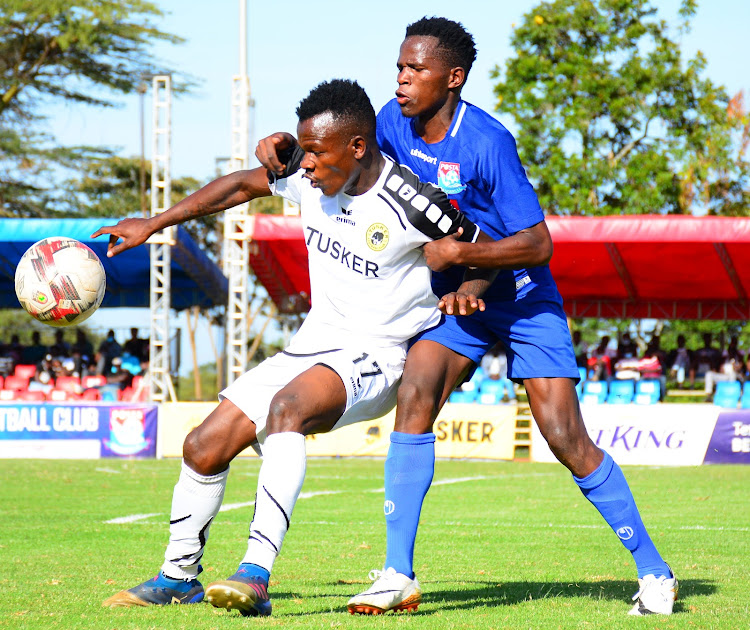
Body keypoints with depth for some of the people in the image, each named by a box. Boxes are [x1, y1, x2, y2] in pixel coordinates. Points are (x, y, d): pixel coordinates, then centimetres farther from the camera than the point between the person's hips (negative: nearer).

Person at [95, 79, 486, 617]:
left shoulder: (410, 205, -21)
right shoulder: (309, 176, -3)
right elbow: (243, 185, 15)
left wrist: (465, 292, -28)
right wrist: (154, 224, 16)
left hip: (378, 356, -7)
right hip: (315, 345, 7)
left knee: (287, 407, -37)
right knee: (204, 447, -1)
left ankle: (257, 571, -44)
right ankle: (180, 576, 22)